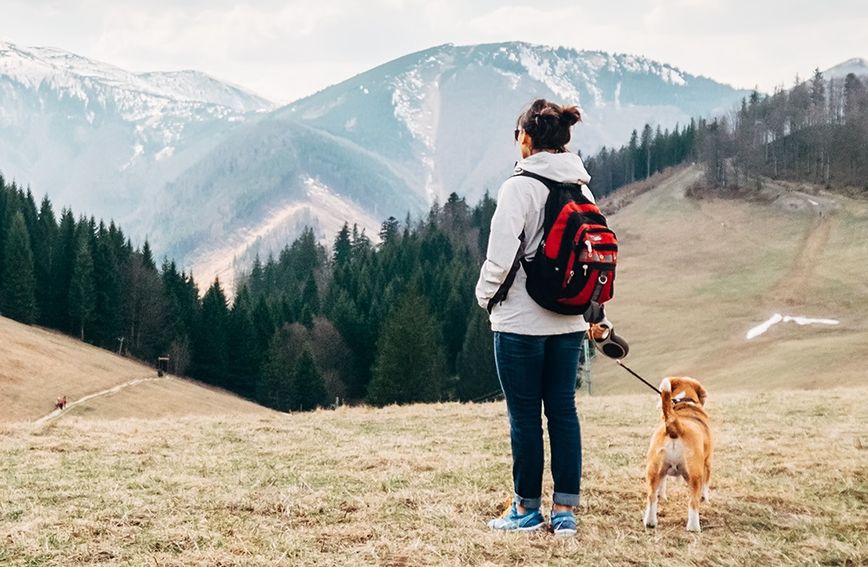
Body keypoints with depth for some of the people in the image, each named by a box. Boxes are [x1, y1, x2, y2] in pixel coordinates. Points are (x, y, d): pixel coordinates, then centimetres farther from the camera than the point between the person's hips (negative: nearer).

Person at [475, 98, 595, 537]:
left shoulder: (520, 186, -14)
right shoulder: (582, 189, 6)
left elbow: (500, 254, -16)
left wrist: (485, 295, 1)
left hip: (521, 321, -6)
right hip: (569, 321, 6)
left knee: (525, 415, 3)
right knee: (563, 410, 9)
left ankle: (528, 510, 12)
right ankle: (565, 511, 12)